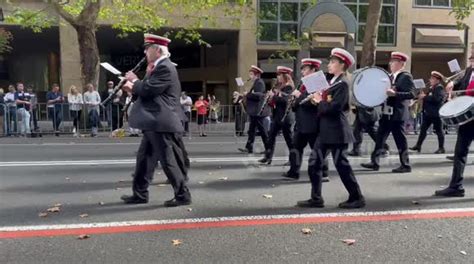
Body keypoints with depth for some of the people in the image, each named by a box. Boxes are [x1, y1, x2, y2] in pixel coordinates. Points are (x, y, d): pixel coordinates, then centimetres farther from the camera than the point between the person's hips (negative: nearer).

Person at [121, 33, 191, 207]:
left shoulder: (165, 68, -14)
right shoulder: (159, 67, 19)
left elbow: (149, 90, -21)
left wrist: (134, 80, -3)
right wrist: (134, 88, 7)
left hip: (161, 123, -11)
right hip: (154, 123, 11)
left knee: (168, 160, -5)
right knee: (144, 157, 14)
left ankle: (183, 195, 5)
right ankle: (140, 194, 24)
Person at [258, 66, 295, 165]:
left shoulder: (289, 87, -11)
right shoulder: (280, 86, 14)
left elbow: (285, 100, -24)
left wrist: (274, 96, -18)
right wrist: (271, 98, 0)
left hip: (285, 116, -9)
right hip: (277, 115, 9)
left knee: (288, 138, 0)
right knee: (271, 136, 7)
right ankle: (268, 157, 12)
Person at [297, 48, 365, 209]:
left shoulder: (342, 84, -13)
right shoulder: (333, 82, 17)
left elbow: (333, 107, -23)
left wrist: (319, 102, -9)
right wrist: (318, 100, 0)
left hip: (336, 132, -10)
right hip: (325, 131, 10)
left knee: (342, 165, -1)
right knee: (314, 164, 8)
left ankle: (357, 198, 14)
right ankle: (316, 199, 16)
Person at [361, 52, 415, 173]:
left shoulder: (406, 76, -8)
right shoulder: (390, 76, 16)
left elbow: (411, 94, -18)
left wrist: (395, 93, -27)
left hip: (397, 114, -8)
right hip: (386, 113, 8)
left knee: (400, 140, -1)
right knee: (380, 137, 7)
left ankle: (405, 165, 10)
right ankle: (374, 162, 12)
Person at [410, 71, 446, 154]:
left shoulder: (440, 88, -10)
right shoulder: (430, 88, 16)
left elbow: (436, 98, -25)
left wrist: (425, 97, -19)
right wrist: (422, 97, 2)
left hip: (436, 113, -8)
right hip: (427, 113, 8)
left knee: (438, 130, 0)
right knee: (423, 129, 7)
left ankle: (441, 148, 8)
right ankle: (418, 145, 11)